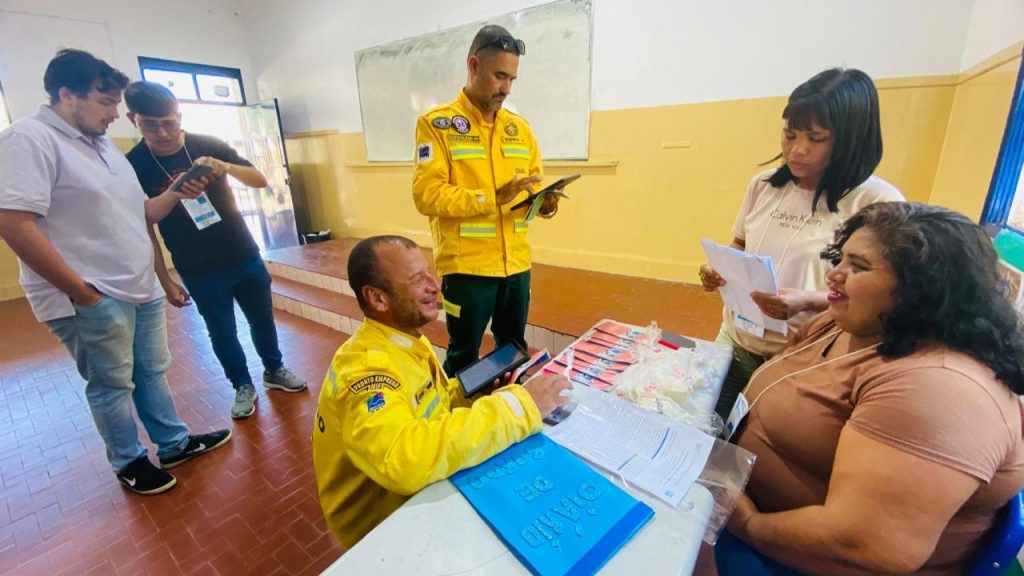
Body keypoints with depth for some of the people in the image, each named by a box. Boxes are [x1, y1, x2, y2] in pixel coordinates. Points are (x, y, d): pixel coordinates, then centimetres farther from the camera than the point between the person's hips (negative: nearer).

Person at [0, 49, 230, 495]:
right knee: (112, 384, 8)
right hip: (92, 300, -8)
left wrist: (176, 194, 0)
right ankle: (129, 462, 28)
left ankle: (174, 444, 33)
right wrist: (81, 291, -19)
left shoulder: (104, 145, 14)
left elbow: (137, 213, 18)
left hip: (141, 290, 8)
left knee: (152, 372, 17)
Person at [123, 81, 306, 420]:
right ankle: (243, 386, 30)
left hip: (244, 256, 2)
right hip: (198, 271, -1)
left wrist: (227, 167, -26)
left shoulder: (209, 146, -4)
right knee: (222, 332, 9)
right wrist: (165, 281, -4)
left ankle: (274, 371, 35)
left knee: (262, 318, 13)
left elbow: (260, 180, -5)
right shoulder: (132, 166, -7)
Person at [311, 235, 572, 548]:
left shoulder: (406, 337, -2)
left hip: (421, 487, 7)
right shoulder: (365, 368, -29)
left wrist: (481, 391, -8)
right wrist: (518, 405, -38)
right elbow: (405, 460, -44)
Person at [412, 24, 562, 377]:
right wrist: (493, 197, -23)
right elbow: (427, 195, -15)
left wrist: (544, 202, -7)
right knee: (463, 356, 10)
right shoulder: (437, 123, -6)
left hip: (517, 263, 6)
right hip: (466, 266, -5)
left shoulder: (519, 127, 11)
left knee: (515, 351, 21)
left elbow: (533, 184, 16)